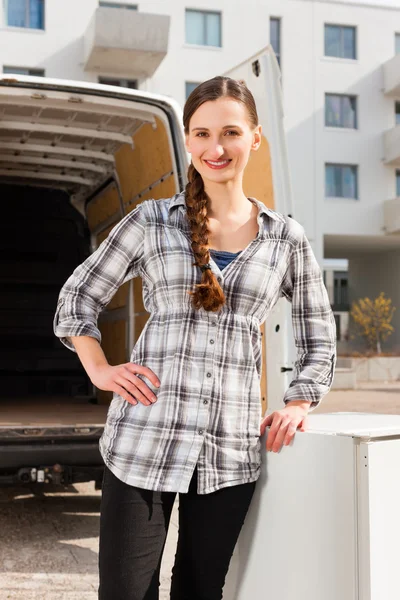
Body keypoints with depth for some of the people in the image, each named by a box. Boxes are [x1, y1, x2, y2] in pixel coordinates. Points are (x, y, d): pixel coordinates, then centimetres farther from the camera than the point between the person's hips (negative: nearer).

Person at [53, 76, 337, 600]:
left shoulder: (286, 238, 7)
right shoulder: (151, 221, 2)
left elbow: (319, 340, 16)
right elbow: (78, 298, 12)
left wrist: (297, 405, 3)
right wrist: (101, 372, 1)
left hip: (232, 451, 2)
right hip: (144, 438, -1)